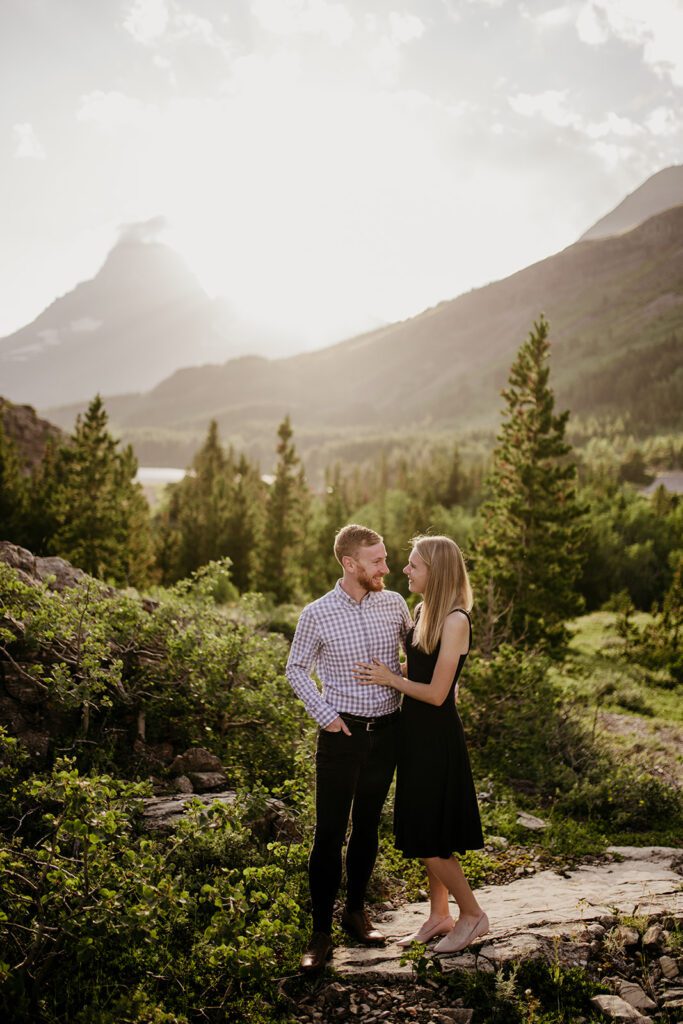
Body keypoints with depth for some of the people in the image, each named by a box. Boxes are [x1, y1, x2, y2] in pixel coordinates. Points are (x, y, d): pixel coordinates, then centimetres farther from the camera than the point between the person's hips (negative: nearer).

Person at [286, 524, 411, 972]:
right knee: (330, 833, -1)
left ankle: (356, 911, 32)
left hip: (387, 732, 3)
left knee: (368, 827, 15)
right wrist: (323, 714, -7)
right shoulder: (317, 615, -9)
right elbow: (296, 670, 2)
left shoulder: (394, 604, -1)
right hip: (342, 734, -3)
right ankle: (321, 932, 10)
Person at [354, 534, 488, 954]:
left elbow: (436, 693, -20)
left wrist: (389, 679, -11)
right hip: (415, 733, 9)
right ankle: (440, 916, 30)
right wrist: (384, 671, 4)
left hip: (438, 738, -9)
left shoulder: (455, 621, -19)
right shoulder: (423, 611, 7)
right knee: (422, 836, 16)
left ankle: (473, 914, 18)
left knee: (430, 842, 0)